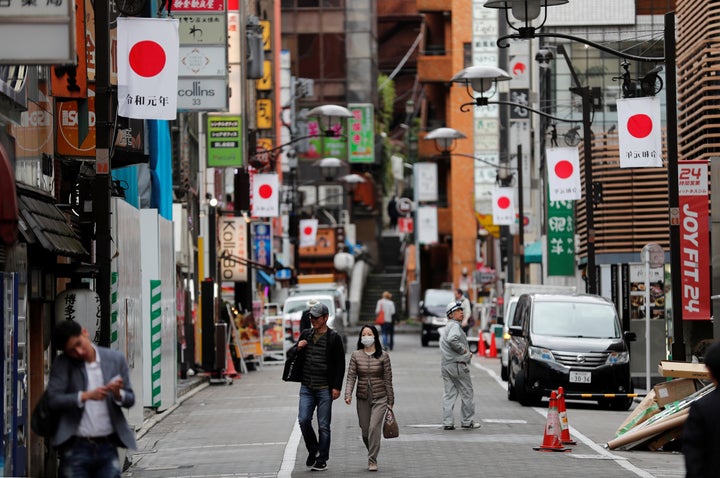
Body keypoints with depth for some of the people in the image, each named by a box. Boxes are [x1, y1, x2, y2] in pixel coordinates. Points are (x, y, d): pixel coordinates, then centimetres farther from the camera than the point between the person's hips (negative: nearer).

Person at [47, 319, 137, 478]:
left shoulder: (116, 359, 3)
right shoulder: (62, 364, -1)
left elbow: (130, 400, 7)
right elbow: (53, 399, -11)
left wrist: (118, 394, -16)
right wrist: (86, 396, -24)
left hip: (107, 446, 1)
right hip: (76, 447, -1)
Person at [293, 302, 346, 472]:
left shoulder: (334, 338, -3)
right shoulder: (306, 334, 10)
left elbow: (340, 364, -3)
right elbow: (290, 354, 20)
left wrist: (336, 387, -9)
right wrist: (297, 348, -4)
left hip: (325, 389, -4)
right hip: (306, 388, 4)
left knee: (323, 426, 1)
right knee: (304, 420, -6)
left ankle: (322, 460, 9)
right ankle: (313, 450, 18)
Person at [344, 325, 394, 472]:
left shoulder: (383, 356, -2)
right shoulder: (356, 356, 2)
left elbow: (388, 379, 1)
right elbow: (351, 376, -2)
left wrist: (390, 401, 1)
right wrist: (348, 394, -17)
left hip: (380, 398, -3)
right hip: (362, 398, 3)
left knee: (374, 428, -16)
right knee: (365, 431, 7)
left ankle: (372, 460, -12)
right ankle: (372, 454, 30)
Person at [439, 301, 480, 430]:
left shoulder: (445, 328, 21)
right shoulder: (454, 325, -11)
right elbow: (452, 339, -30)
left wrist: (466, 353, 9)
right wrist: (464, 350, -17)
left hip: (445, 365, 9)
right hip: (457, 364, -9)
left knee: (448, 395, 7)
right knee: (467, 393, 3)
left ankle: (447, 422, 3)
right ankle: (467, 421, 8)